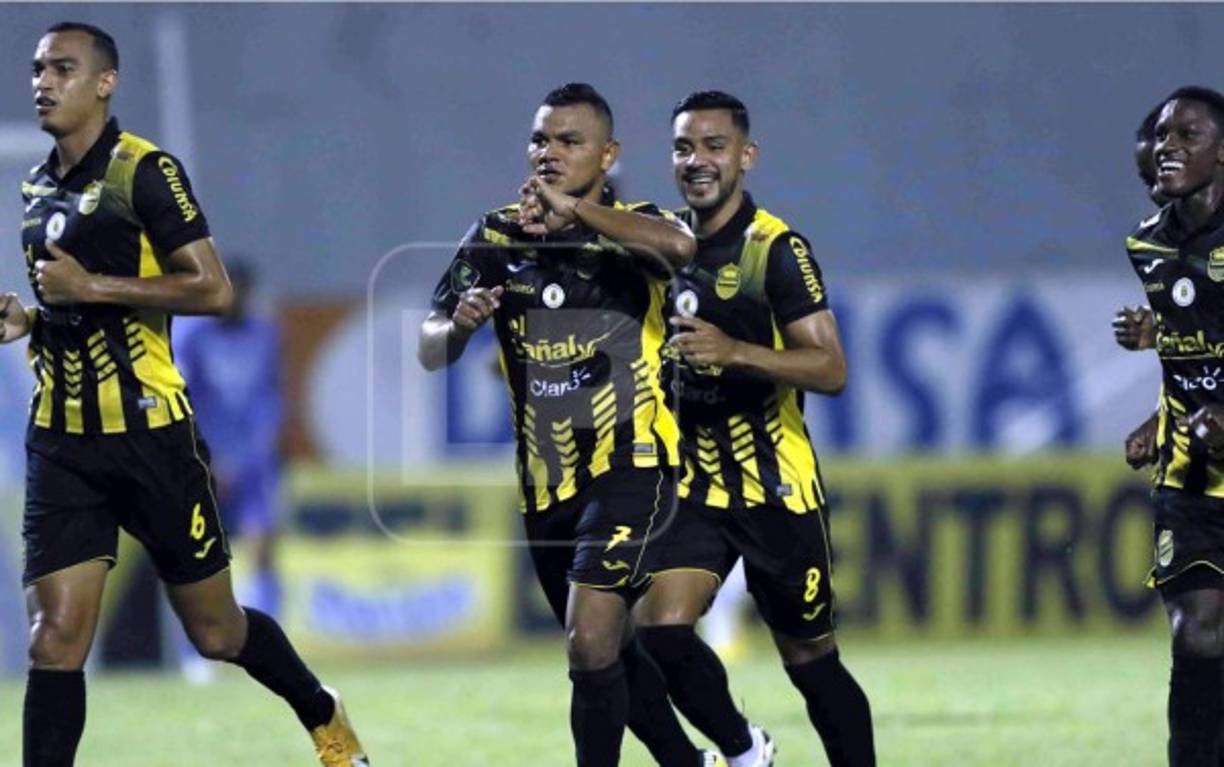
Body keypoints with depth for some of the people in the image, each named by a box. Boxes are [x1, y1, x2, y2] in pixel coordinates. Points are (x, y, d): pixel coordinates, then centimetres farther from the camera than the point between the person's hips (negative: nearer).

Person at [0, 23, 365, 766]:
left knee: (215, 630, 9)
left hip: (149, 434, -5)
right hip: (61, 444, 5)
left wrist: (91, 288, -20)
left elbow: (213, 289, -18)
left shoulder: (144, 170, -10)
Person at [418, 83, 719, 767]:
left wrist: (574, 209, -38)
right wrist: (460, 325, -21)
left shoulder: (629, 230, -6)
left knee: (592, 640, -20)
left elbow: (680, 247, -30)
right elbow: (431, 350, 2)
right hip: (545, 483, 6)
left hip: (629, 463, -6)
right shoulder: (494, 238, 6)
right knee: (609, 656, 16)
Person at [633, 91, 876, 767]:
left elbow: (830, 369, -19)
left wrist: (733, 351, -30)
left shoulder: (775, 248, -10)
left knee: (810, 659, 4)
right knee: (658, 627, -15)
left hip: (776, 487, -5)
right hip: (694, 485, 5)